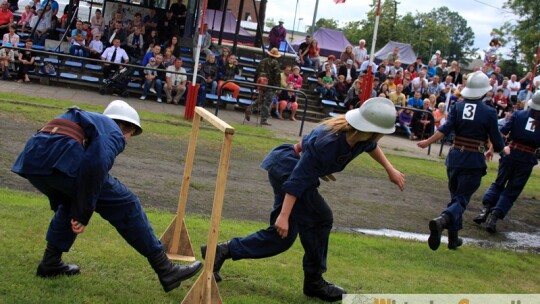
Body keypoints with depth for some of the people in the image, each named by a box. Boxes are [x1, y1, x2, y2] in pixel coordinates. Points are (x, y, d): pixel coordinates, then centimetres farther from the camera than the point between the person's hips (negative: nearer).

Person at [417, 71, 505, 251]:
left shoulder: (458, 107, 2)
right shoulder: (489, 113, -6)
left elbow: (445, 129, -10)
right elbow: (497, 144, -2)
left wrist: (428, 142, -6)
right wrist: (502, 149, 19)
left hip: (455, 157, 4)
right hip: (474, 162, -4)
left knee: (455, 196, 19)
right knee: (461, 199, -3)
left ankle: (453, 238, 25)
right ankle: (442, 220, -33)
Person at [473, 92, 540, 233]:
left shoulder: (518, 114, -1)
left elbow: (503, 133, -6)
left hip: (511, 153, 1)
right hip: (528, 159, -1)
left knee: (498, 183, 19)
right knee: (511, 191, 8)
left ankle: (486, 209, 0)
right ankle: (494, 216, -7)